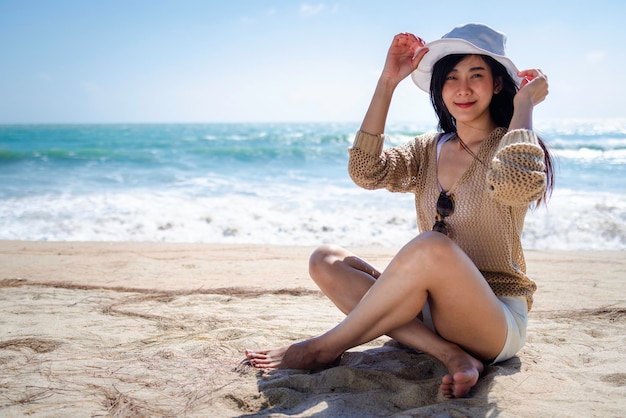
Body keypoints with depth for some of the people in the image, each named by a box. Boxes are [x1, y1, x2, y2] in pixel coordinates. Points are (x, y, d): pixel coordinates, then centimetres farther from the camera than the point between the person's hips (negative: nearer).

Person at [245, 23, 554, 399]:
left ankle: (323, 349, -19)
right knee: (326, 261, -9)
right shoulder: (429, 150, 10)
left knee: (432, 246, -36)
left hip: (497, 322, -6)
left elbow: (513, 184, -32)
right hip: (430, 310, 6)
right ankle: (450, 354, -22)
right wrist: (387, 82, -8)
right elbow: (367, 172, -8)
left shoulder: (511, 146, -6)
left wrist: (524, 104, -16)